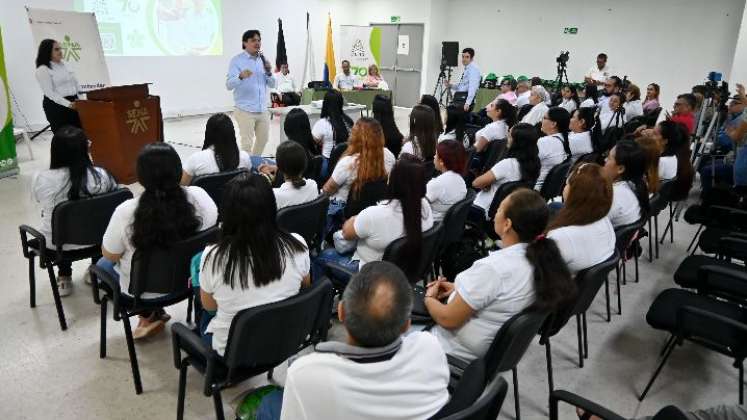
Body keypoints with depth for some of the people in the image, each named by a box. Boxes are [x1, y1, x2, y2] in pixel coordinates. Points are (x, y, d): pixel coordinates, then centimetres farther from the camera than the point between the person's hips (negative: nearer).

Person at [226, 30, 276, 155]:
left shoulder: (263, 60, 10)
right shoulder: (237, 61, -5)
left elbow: (272, 84, 9)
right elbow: (229, 85, -16)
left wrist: (269, 72, -11)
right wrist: (241, 76, -36)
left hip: (263, 110, 6)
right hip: (245, 110, -6)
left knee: (263, 139, 18)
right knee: (247, 143, -5)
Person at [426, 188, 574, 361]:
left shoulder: (491, 268, -35)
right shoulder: (541, 255, -11)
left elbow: (448, 319, -24)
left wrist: (429, 298, -4)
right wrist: (460, 288, 6)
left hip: (467, 353, -7)